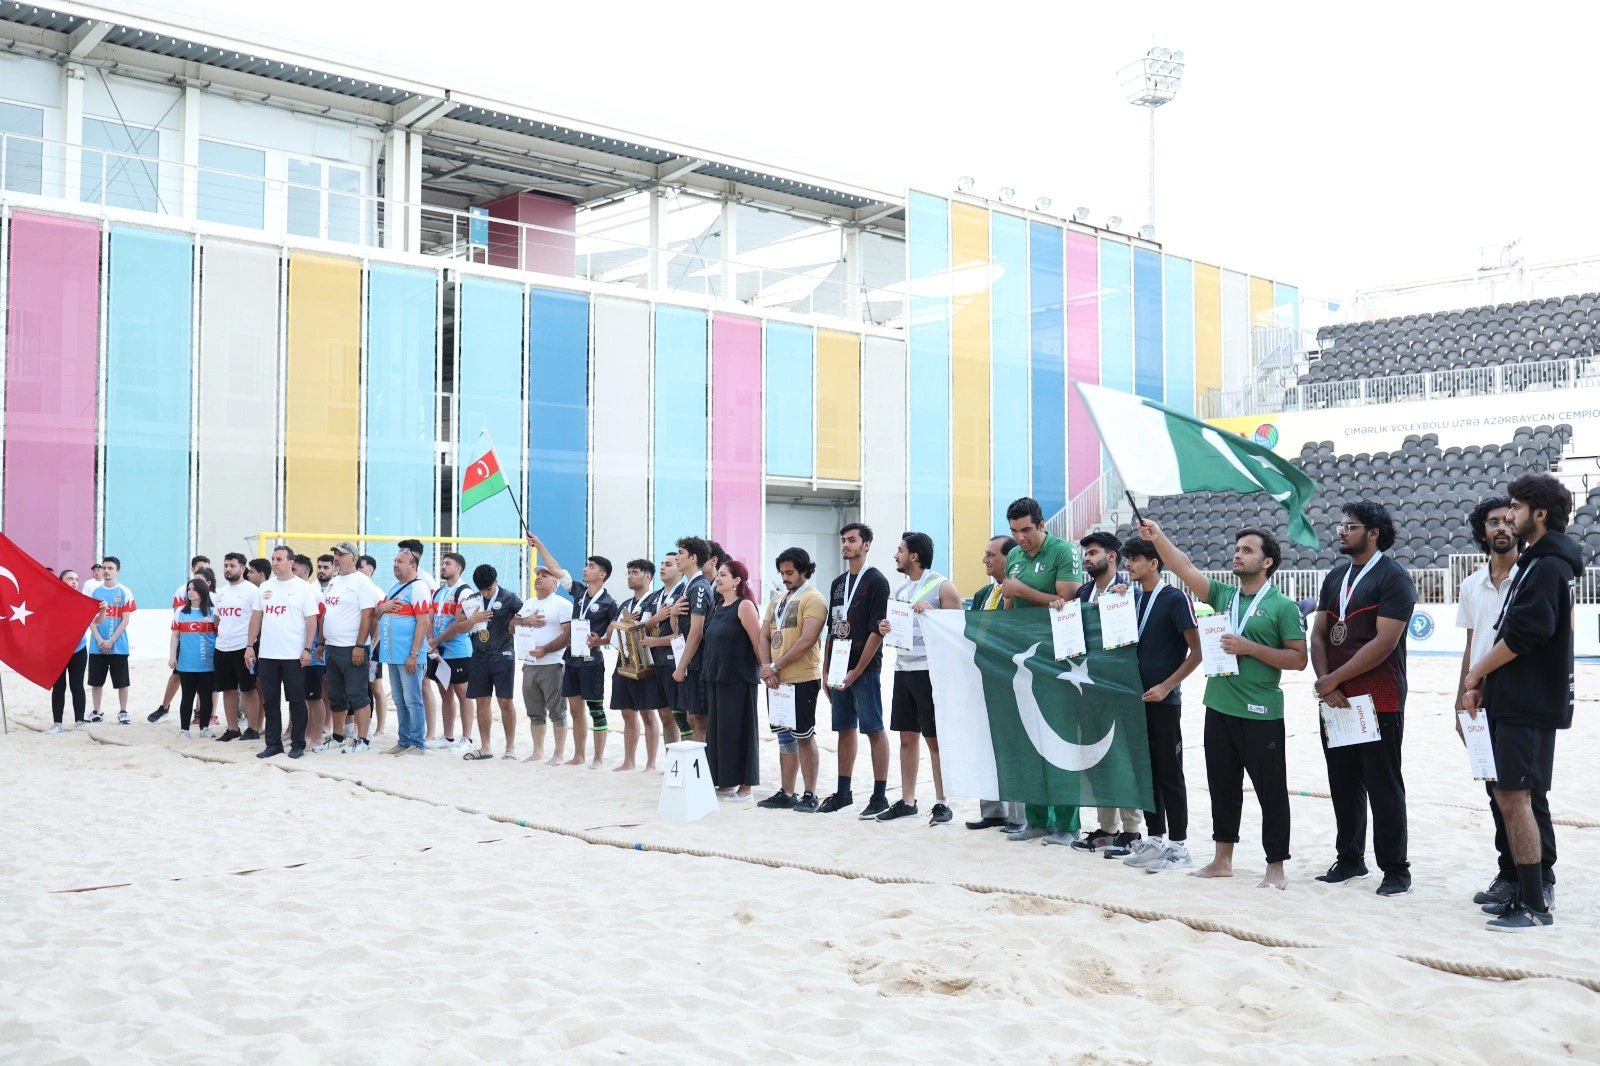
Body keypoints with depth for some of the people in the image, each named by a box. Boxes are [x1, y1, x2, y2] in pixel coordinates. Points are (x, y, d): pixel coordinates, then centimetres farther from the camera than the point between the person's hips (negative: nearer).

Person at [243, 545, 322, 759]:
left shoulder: (303, 588, -4)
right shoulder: (265, 587, 11)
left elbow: (311, 620, -7)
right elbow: (256, 617, 14)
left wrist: (307, 649, -13)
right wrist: (250, 646, 8)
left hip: (294, 655, -5)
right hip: (267, 655, 5)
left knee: (296, 700, 2)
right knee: (269, 701, 9)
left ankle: (298, 744, 10)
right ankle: (273, 743, 17)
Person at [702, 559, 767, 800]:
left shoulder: (744, 606, -11)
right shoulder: (717, 608, 13)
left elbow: (758, 641, -13)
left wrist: (764, 668, -11)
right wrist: (710, 670, 14)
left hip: (739, 677, -8)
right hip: (715, 676, 8)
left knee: (738, 728, -3)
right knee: (717, 728, 10)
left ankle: (744, 785, 4)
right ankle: (724, 781, 19)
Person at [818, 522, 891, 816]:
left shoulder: (876, 581, -6)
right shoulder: (838, 583, 15)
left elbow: (877, 630, -12)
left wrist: (856, 671, -14)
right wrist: (826, 669, 11)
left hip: (864, 669, -7)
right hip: (840, 668, 7)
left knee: (874, 730, -3)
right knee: (845, 729, 11)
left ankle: (880, 796, 1)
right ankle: (843, 793, 19)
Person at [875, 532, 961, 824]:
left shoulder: (941, 587, -6)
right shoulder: (899, 589, 14)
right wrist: (885, 630, 3)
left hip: (929, 670, -7)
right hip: (903, 669, 7)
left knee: (935, 738, -1)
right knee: (907, 737, 10)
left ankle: (941, 803, 6)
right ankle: (907, 800, 17)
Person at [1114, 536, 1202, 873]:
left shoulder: (1174, 599, -10)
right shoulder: (1130, 597, 9)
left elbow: (1197, 651, -11)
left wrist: (1165, 686, -15)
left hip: (1163, 700, -6)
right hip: (1136, 697, 6)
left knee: (1169, 773, -1)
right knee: (1146, 770, 11)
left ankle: (1178, 846, 7)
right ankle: (1155, 839, 21)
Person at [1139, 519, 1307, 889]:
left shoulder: (1283, 606, -5)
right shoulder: (1222, 595, 9)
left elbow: (1298, 659, -9)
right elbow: (1184, 567, -1)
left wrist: (1251, 648, -17)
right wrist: (1158, 537, -14)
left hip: (1261, 714, -6)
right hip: (1220, 708, 6)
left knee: (1270, 791, 2)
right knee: (1222, 786, 14)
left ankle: (1276, 867, 11)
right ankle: (1222, 860, 25)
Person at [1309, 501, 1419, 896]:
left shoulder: (1393, 578, -7)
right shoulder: (1335, 578, 15)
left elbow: (1384, 642, -16)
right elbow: (1319, 634, 12)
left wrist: (1333, 679, -14)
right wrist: (1325, 684, -3)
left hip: (1379, 700, -7)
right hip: (1335, 700, 7)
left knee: (1383, 786, -1)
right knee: (1344, 784, 11)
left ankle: (1395, 869, 8)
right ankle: (1349, 859, 22)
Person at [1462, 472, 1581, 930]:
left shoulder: (1548, 566, -14)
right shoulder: (1539, 561, 16)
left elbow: (1522, 635, -21)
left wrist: (1475, 675, -8)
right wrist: (1486, 683, 9)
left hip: (1528, 704, -10)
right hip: (1521, 700, 10)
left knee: (1513, 797, -8)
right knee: (1514, 797, 13)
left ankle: (1534, 905, -2)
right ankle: (1532, 890, 21)